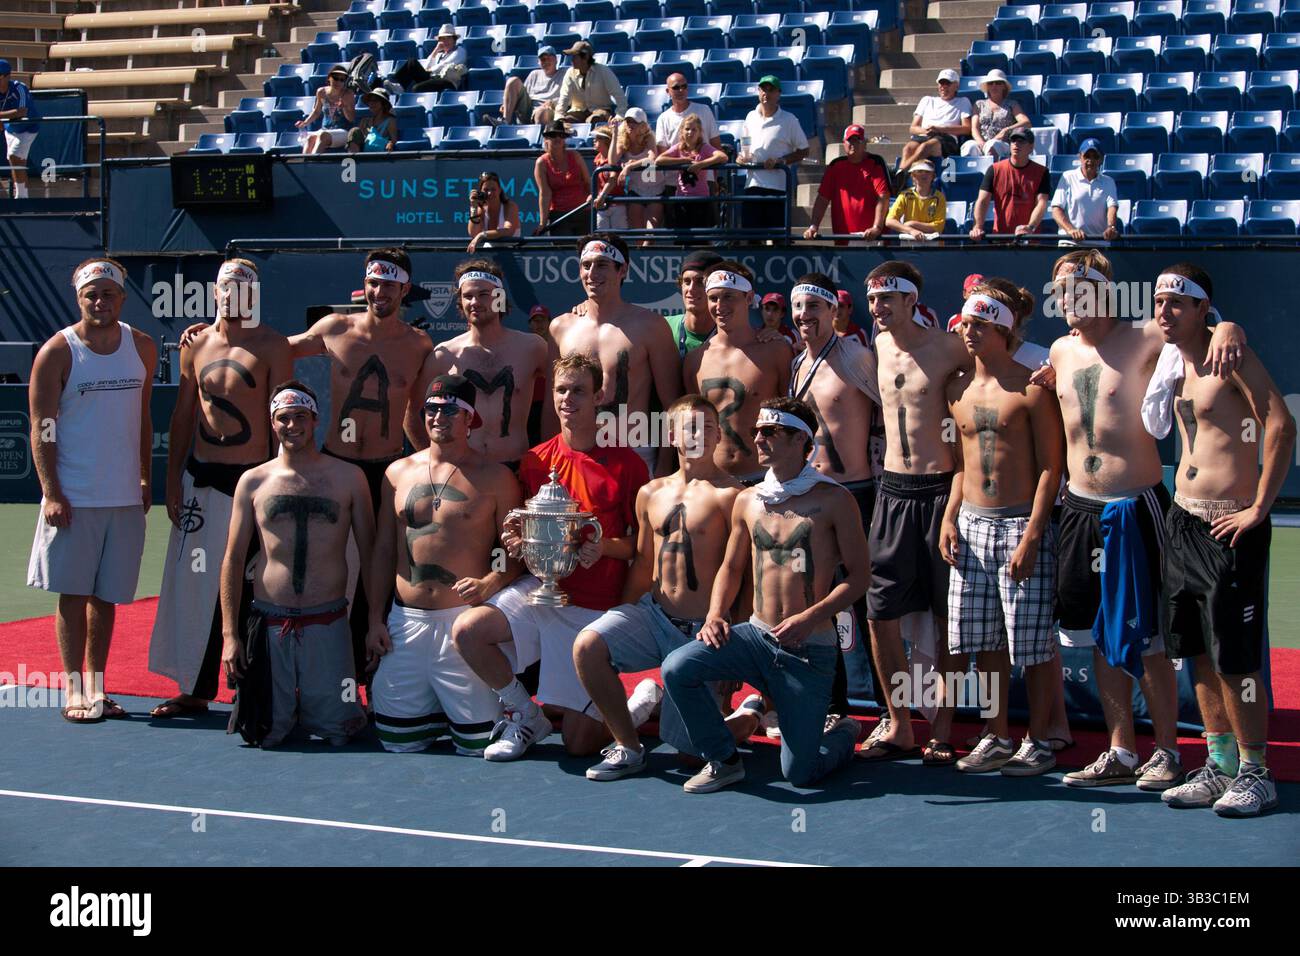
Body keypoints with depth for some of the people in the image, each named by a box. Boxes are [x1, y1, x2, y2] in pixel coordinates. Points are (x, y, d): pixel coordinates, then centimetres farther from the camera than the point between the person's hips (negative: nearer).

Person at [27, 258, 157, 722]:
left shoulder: (142, 347, 7)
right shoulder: (57, 352, -6)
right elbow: (42, 428, -6)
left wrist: (146, 479, 11)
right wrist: (51, 492, -13)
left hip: (125, 497, 4)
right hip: (73, 498, -4)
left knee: (106, 596, 9)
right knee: (73, 593, 0)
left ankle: (96, 686, 16)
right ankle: (73, 690, 7)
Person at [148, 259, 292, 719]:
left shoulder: (272, 346, -3)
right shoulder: (196, 344, 10)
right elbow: (183, 417, 13)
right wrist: (173, 481, 8)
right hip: (200, 475, 5)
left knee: (247, 589, -2)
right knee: (194, 582, 7)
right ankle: (195, 689, 16)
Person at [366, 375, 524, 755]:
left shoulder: (495, 478, 1)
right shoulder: (399, 473, 12)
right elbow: (383, 550, 14)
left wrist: (488, 584, -20)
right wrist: (375, 620, 9)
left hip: (465, 619, -3)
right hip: (405, 621, 4)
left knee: (476, 743, -6)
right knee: (396, 738, 4)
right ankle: (440, 711, 33)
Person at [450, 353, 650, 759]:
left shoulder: (625, 465, -5)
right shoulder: (536, 461, 6)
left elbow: (641, 544, -1)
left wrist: (605, 547, -21)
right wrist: (516, 542, -7)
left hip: (594, 608, -4)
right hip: (540, 589, 4)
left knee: (579, 742, -6)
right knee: (467, 630, -26)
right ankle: (526, 715, -1)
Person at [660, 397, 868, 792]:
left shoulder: (833, 500, -6)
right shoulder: (748, 501, 7)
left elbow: (858, 576, -7)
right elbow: (732, 567, 18)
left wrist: (811, 617, -21)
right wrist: (715, 614, -1)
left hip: (810, 650, -4)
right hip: (756, 636, 4)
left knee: (799, 773, -5)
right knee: (677, 668, -22)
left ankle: (844, 733, 32)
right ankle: (723, 760, -1)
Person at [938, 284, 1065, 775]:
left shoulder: (1031, 389, -7)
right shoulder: (959, 390, 11)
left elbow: (1051, 466, -9)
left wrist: (1032, 535, -15)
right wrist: (949, 518, 7)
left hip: (1021, 524, -6)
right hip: (971, 524, 6)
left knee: (1034, 643, -2)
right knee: (985, 642, 9)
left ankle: (1039, 742, 8)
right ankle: (996, 738, 19)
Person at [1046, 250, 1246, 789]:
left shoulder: (1142, 341, -8)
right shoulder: (1060, 352, 10)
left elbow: (1205, 324, -17)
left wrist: (1226, 330, -37)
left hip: (1134, 508, -6)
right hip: (1079, 508, 6)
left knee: (1146, 638, -2)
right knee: (1101, 639, 10)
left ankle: (1167, 752, 10)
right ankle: (1120, 754, 19)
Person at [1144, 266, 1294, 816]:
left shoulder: (1230, 355, -13)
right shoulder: (1172, 359, 11)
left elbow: (1281, 427, -20)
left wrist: (1260, 509, -19)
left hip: (1229, 526, -8)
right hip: (1183, 520, 8)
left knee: (1234, 660, -5)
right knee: (1197, 653, 11)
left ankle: (1256, 774, 5)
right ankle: (1220, 765, 21)